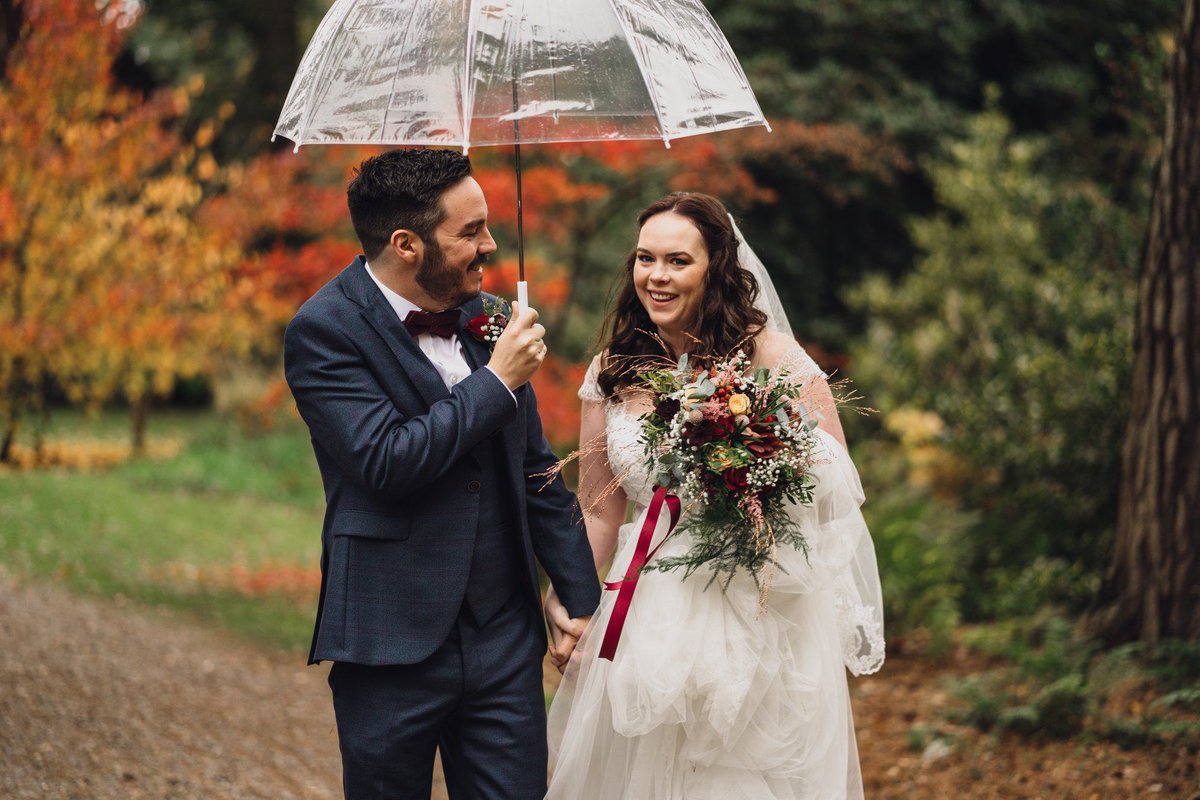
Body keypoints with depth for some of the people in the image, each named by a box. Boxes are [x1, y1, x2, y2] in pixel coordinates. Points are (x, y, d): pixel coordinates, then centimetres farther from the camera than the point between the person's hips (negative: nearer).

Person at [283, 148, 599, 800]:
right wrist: (496, 381, -14)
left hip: (505, 641, 5)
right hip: (393, 643, -5)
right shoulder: (324, 331, -10)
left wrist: (581, 596, 14)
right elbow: (388, 462, -21)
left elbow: (536, 471, 15)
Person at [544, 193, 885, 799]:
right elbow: (600, 512, 10)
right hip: (651, 623, 3)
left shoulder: (771, 357, -5)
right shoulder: (611, 374, 5)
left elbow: (839, 485, -4)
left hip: (764, 618, -3)